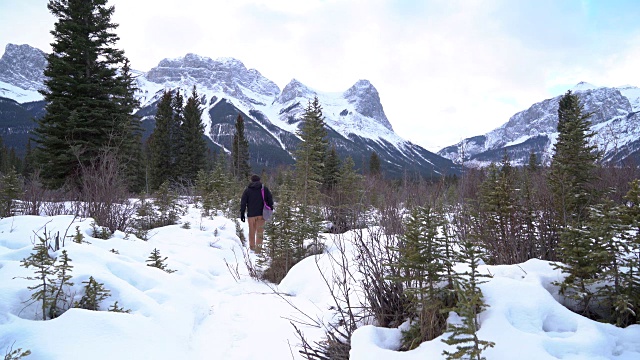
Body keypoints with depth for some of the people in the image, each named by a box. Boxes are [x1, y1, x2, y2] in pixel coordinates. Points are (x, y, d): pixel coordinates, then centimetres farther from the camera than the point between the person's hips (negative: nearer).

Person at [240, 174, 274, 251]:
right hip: (261, 214, 0)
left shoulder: (247, 190, 4)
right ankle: (258, 247, -4)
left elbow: (243, 203, 1)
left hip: (251, 214, 0)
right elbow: (270, 201, 4)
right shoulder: (265, 189, 6)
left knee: (252, 231, 11)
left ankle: (252, 247, 17)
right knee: (260, 231, 3)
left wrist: (242, 213, 4)